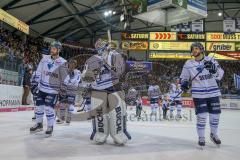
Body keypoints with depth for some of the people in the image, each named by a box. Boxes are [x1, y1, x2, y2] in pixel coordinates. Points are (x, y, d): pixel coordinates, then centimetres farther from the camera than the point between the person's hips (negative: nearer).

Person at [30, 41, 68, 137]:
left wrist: (63, 89, -15)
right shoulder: (45, 58, 2)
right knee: (39, 106, 11)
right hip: (42, 87, 5)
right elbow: (38, 72, 7)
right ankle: (39, 124, 31)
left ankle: (50, 127, 10)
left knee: (49, 109, -10)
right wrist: (34, 83, 4)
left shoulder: (62, 62, -10)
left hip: (53, 90, -5)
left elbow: (64, 77, -11)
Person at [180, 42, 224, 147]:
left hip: (213, 92, 2)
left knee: (215, 115, 9)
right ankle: (201, 138, 15)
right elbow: (184, 77, 7)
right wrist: (184, 84, -12)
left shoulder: (210, 60, 1)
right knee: (201, 116, -4)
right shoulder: (188, 64, 0)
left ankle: (213, 134, 33)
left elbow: (220, 73, 2)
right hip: (199, 94, -2)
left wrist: (213, 68, -17)